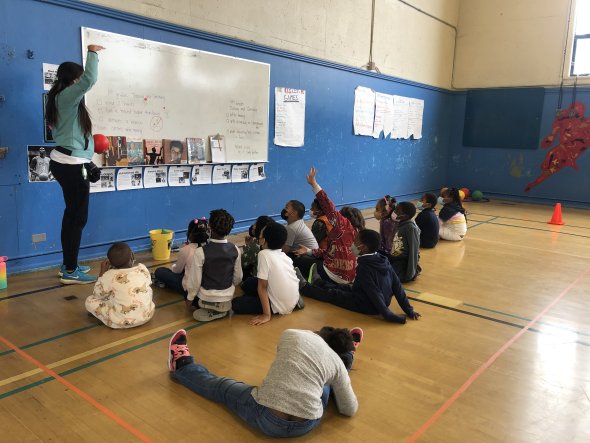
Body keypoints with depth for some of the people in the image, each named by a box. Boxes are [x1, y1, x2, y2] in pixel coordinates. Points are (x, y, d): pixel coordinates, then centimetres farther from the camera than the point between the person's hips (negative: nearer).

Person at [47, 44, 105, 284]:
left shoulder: (61, 98, 15)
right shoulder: (67, 96, -13)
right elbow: (90, 80, -26)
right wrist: (92, 53, -13)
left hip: (65, 162, 10)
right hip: (72, 165, -10)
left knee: (72, 214, 15)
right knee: (78, 217, -5)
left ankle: (68, 266, 23)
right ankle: (70, 272, 1)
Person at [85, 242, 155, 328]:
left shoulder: (109, 276, -15)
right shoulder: (143, 269, -6)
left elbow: (98, 295, 1)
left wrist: (102, 272, 6)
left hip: (121, 321, -4)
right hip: (147, 315, 4)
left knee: (89, 301, 7)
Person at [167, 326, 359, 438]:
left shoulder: (290, 334, 4)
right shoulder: (338, 363, 6)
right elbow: (350, 410, 14)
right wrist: (341, 388, 33)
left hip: (267, 418, -1)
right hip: (308, 424, 1)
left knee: (220, 386, 25)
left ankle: (182, 366, 46)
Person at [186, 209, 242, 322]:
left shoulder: (201, 252, -23)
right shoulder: (235, 250, -11)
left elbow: (195, 280, -15)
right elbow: (238, 277, 0)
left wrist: (189, 298, 3)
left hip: (206, 299, -4)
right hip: (227, 298, 4)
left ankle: (211, 312, 8)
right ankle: (222, 309, 9)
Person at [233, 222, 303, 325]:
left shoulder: (264, 254, -19)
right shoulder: (282, 254, 3)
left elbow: (262, 287, -17)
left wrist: (266, 315, -13)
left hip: (281, 306, -7)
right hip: (293, 300, 7)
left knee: (236, 304, -2)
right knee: (248, 283, 14)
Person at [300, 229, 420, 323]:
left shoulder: (364, 267, -27)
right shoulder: (383, 260, -5)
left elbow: (375, 294, -30)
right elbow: (397, 287, -4)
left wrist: (387, 315, -25)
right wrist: (409, 310, -1)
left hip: (368, 306, -7)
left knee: (331, 294, 11)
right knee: (343, 287, 26)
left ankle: (304, 287, 33)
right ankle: (318, 283, 49)